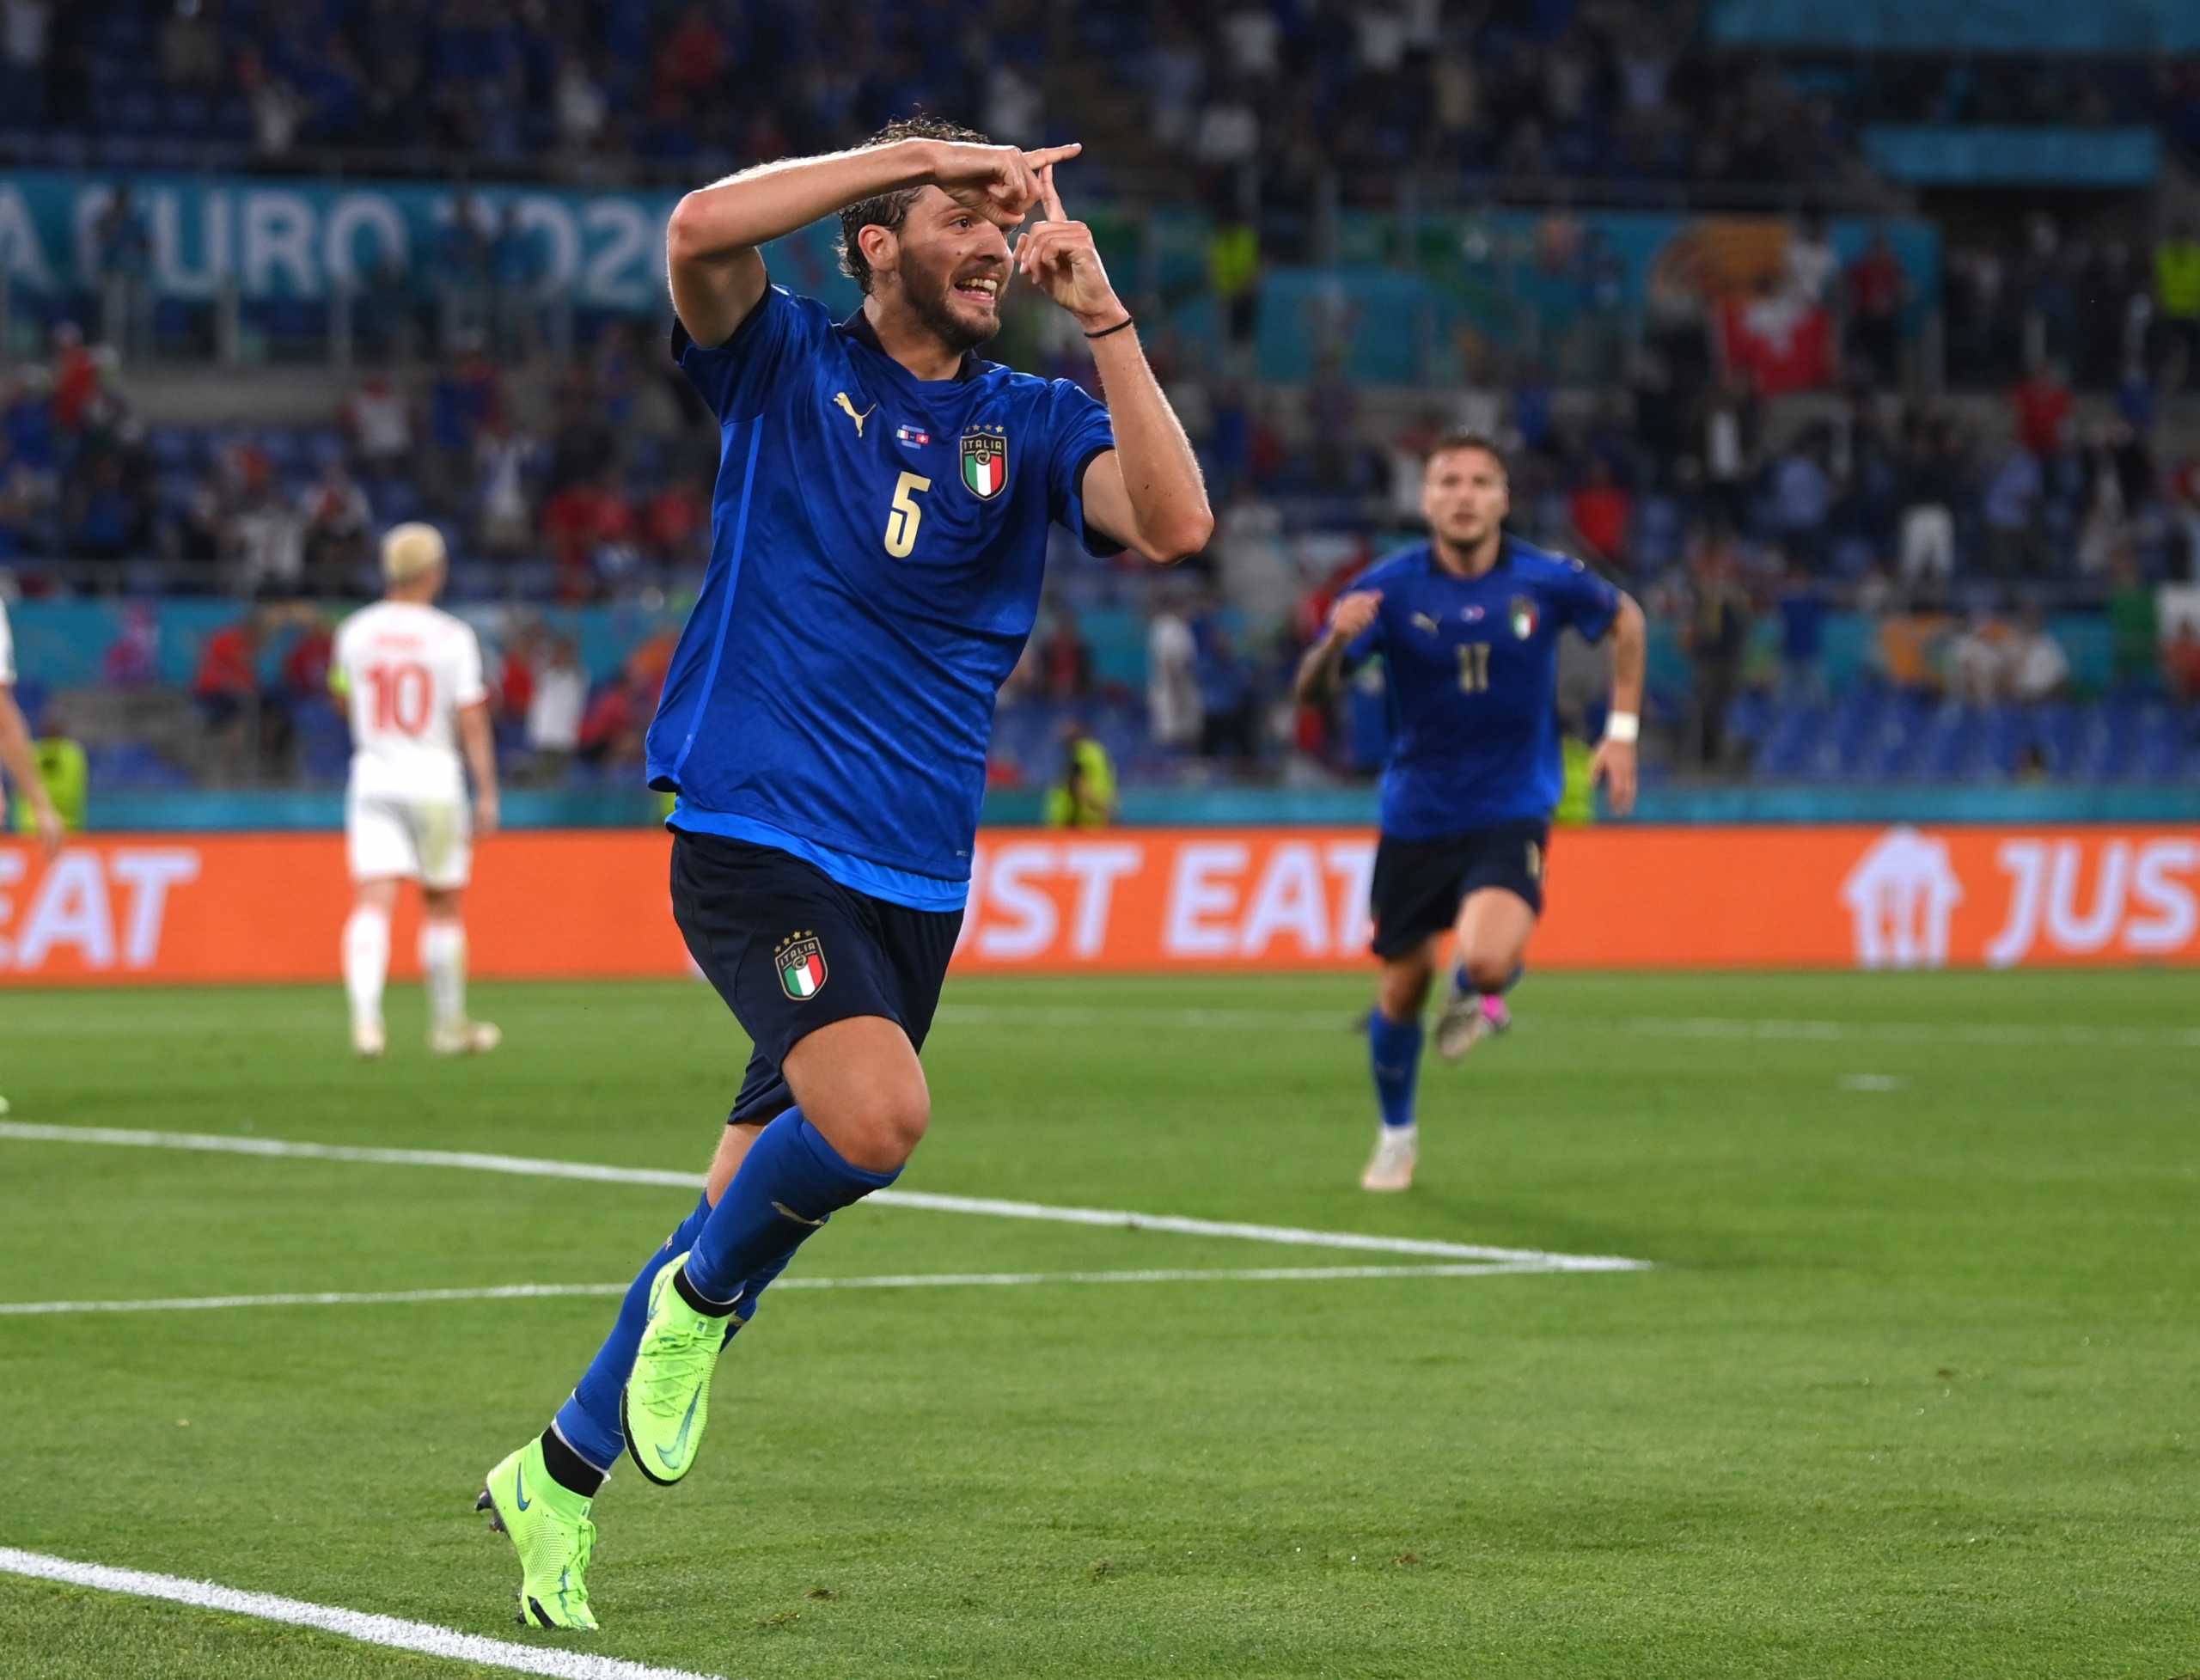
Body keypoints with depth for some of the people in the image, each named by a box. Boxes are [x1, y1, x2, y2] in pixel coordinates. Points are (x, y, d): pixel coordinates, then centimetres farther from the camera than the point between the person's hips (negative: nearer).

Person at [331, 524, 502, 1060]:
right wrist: (487, 794, -8)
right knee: (443, 906, 13)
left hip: (372, 774, 2)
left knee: (372, 903, -7)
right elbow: (472, 722, -10)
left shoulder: (355, 632, 2)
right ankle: (448, 1025, 23)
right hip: (434, 779, -2)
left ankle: (365, 1013, -27)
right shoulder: (452, 637, -8)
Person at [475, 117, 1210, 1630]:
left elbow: (1174, 524, -11)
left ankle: (560, 1477, 29)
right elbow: (702, 230, -20)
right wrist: (919, 151, -17)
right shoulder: (785, 364, 0)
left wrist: (1105, 321, -14)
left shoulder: (1031, 424, 7)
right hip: (753, 837, -5)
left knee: (755, 1205, 11)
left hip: (914, 881, 5)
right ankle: (703, 1294, 2)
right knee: (879, 1114, -29)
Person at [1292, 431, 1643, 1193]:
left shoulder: (1548, 581, -10)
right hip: (1416, 813, 1)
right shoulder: (1389, 587, -12)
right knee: (1402, 986, 10)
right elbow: (1310, 691, -16)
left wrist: (1622, 731, 6)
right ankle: (1397, 1133, 37)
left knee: (1487, 958, -26)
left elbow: (1625, 618, 11)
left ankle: (1481, 996, 13)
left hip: (1512, 810, -1)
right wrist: (1335, 641, -39)